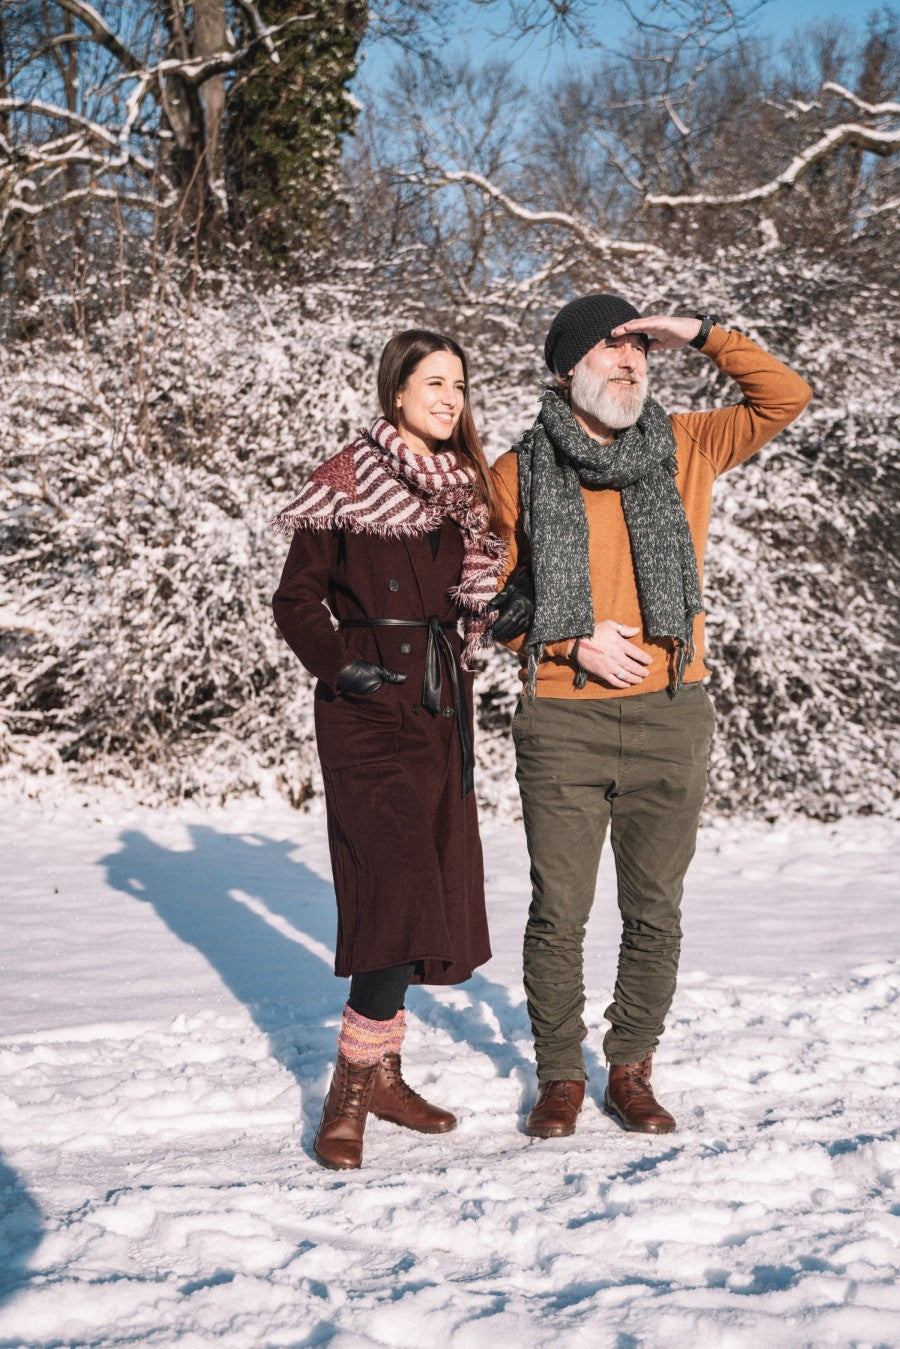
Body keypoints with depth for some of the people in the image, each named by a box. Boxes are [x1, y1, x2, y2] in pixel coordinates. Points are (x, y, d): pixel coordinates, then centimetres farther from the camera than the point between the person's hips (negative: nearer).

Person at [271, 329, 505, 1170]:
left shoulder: (464, 487, 13)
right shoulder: (346, 483, -4)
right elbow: (296, 601, -4)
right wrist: (340, 664, -17)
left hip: (440, 705, 7)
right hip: (369, 707, -6)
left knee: (428, 896, 7)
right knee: (400, 890, -15)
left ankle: (383, 1074, 19)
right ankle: (351, 1088, -6)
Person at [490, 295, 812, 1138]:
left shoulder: (684, 449, 7)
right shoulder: (520, 473, 2)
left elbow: (787, 398, 2)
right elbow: (497, 601, 6)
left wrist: (702, 335, -6)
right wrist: (574, 646, -9)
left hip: (669, 719, 2)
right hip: (561, 723, -2)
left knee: (655, 912, 9)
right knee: (558, 912, 2)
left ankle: (631, 1070, 25)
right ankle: (560, 1076, 20)